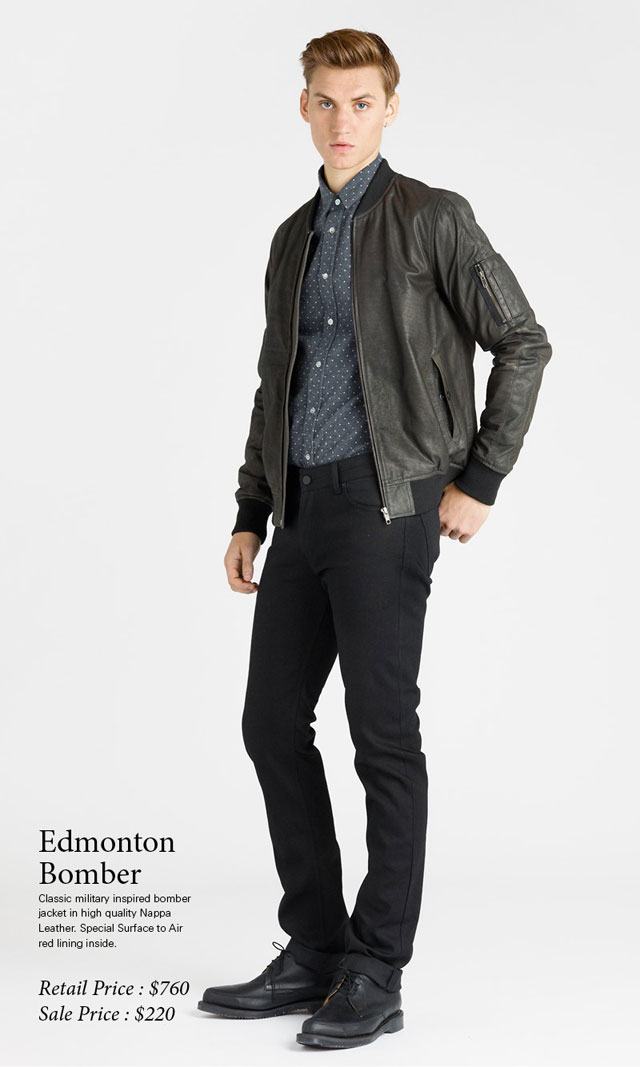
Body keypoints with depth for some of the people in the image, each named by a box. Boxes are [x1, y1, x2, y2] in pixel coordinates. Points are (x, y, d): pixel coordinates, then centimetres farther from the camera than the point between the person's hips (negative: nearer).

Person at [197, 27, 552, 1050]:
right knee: (273, 723, 7)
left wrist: (478, 482, -8)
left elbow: (522, 342, -4)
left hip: (386, 504, -7)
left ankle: (376, 976, 6)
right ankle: (314, 953, 18)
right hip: (304, 507, 7)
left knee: (383, 735, -3)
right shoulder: (294, 238, 18)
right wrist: (251, 515, 16)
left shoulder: (433, 218, -2)